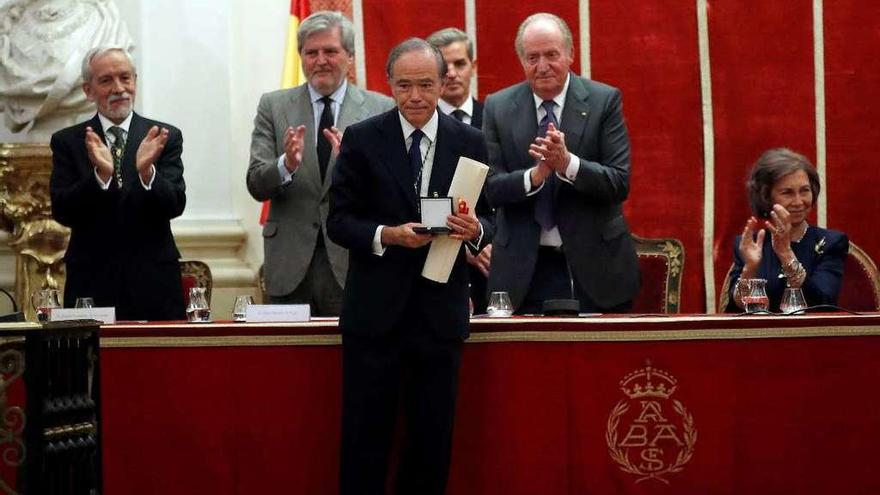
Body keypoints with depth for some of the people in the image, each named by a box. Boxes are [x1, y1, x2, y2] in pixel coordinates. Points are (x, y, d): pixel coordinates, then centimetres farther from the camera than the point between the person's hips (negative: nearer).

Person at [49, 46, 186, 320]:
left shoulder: (166, 138, 4)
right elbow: (62, 212, -5)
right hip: (92, 285, 0)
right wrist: (100, 174, -21)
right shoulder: (67, 142, 5)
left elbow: (175, 206, -5)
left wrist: (147, 171, -23)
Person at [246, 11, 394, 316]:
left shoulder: (381, 109, 3)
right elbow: (256, 186, 0)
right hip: (290, 264, 1)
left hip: (354, 260, -1)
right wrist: (287, 165, -21)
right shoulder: (273, 106, 7)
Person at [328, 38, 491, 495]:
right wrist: (386, 235, -19)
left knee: (433, 438, 9)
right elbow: (338, 221, -2)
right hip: (375, 311, -2)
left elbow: (489, 218, 7)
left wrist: (475, 230, -16)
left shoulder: (470, 142, 4)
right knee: (365, 438, 3)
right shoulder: (361, 139, -1)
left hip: (441, 313, 2)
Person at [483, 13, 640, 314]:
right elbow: (491, 189, -2)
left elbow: (620, 184, -8)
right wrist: (536, 174, -22)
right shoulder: (497, 107, 3)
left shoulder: (604, 100, -2)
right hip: (525, 269, 1)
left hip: (595, 265, -1)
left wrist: (567, 163, -24)